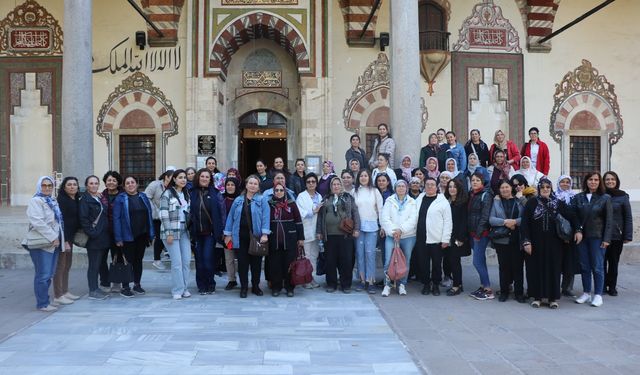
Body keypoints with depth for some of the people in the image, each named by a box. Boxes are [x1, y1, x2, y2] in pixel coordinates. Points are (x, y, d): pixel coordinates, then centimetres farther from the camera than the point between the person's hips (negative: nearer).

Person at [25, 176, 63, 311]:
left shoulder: (53, 201, 18)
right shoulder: (35, 201, -7)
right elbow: (38, 222, -18)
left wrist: (58, 238, 12)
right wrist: (53, 237, -18)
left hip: (54, 243, 8)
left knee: (49, 274, 10)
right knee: (43, 275, -6)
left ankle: (44, 301, 18)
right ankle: (42, 304, 2)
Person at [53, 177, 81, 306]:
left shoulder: (75, 200, 11)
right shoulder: (62, 200, -13)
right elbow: (61, 221, -18)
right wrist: (64, 240, -21)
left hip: (69, 237, 8)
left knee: (67, 265, 14)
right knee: (60, 266, -4)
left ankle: (65, 292, 23)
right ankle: (58, 296, 2)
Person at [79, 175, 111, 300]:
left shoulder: (100, 198, 16)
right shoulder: (84, 200, -8)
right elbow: (83, 219, -15)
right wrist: (92, 233, -19)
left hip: (104, 237, 8)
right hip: (94, 238, -8)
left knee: (99, 264, 13)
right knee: (94, 265, -2)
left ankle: (96, 288, 22)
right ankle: (93, 291, 5)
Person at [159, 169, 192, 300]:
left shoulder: (186, 195, 14)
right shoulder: (167, 194, -5)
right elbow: (164, 215, -10)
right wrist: (168, 233, -14)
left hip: (184, 231, 6)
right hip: (172, 231, -6)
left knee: (187, 261, 4)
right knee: (177, 262, -6)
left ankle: (185, 288, 14)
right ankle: (177, 290, 4)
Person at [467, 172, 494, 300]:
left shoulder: (486, 195, -9)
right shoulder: (471, 194, 13)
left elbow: (485, 215, -16)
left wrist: (479, 231, -20)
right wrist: (468, 233, 9)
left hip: (481, 233, -8)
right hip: (472, 232, 8)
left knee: (477, 261, -9)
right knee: (480, 261, 12)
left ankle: (488, 291, -2)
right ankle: (483, 286, 19)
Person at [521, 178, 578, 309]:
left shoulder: (558, 203, 2)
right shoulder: (531, 203, -3)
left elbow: (571, 216, 7)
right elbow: (524, 223, -6)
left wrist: (578, 230, -8)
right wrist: (526, 242, -12)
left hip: (553, 243, 1)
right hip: (536, 243, -1)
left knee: (553, 268, 3)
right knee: (536, 268, 3)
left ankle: (553, 297, 13)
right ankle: (537, 297, 14)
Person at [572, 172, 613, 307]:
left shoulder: (605, 198, 0)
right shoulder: (578, 198, 5)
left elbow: (609, 220, -2)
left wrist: (606, 239, -8)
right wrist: (577, 231, -10)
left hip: (597, 237, -2)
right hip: (582, 236, 3)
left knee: (597, 267, -1)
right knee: (584, 266, 8)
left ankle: (598, 295, 8)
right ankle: (586, 293, 18)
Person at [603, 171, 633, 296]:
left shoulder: (623, 197, -2)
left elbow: (628, 217, -2)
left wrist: (627, 236, -6)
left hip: (617, 235, -1)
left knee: (614, 262, 8)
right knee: (601, 262, 5)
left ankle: (612, 287, 19)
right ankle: (602, 285, 17)